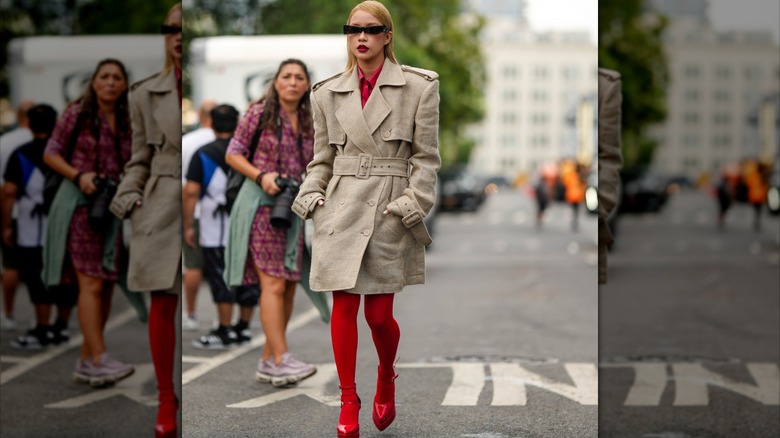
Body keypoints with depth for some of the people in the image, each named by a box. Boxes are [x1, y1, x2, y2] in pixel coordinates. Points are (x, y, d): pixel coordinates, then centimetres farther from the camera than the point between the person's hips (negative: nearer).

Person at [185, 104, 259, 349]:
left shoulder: (204, 154, -3)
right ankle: (243, 329, 19)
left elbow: (191, 192, -9)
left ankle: (224, 334, -1)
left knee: (221, 278, -1)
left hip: (216, 231, -4)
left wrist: (188, 226, -4)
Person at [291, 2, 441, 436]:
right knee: (344, 305, 1)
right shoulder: (329, 92, 8)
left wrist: (413, 205, -10)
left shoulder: (419, 87, 0)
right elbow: (322, 158, 14)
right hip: (341, 206, 2)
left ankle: (387, 379, 31)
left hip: (389, 208, -2)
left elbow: (427, 157, 0)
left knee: (379, 313, 0)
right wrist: (312, 196, -1)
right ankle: (348, 401, 13)